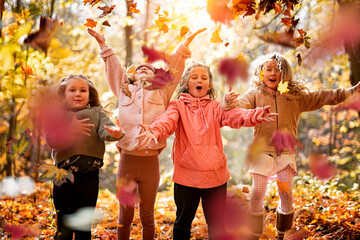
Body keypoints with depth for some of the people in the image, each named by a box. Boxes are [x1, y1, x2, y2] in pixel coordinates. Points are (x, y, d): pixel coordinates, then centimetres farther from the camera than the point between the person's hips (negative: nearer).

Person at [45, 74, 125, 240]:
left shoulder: (97, 113, 7)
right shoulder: (57, 116, 5)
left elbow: (105, 130, -12)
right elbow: (51, 141, -10)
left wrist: (115, 133, -36)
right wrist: (70, 130, -27)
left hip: (89, 176, 1)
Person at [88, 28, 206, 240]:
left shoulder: (162, 93, 11)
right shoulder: (124, 91, 13)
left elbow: (174, 67, 10)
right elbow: (114, 67, 18)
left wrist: (186, 43, 9)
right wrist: (104, 45, 18)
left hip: (150, 162, 0)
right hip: (127, 160, 1)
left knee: (147, 216, 9)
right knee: (125, 215, 9)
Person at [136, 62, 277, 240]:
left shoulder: (215, 107, 5)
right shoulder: (178, 106, 1)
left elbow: (234, 115, -14)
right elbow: (167, 120, -20)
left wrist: (256, 116, -36)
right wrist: (155, 131, -43)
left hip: (215, 175, 1)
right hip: (186, 175, -1)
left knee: (216, 225, 13)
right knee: (183, 223, 14)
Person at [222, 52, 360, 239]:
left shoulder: (296, 96, 5)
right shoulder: (255, 94, 0)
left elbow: (322, 98, 8)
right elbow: (239, 105, -13)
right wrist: (229, 101, -37)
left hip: (285, 153, 2)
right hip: (262, 152, -2)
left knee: (287, 195, 6)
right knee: (257, 194, 2)